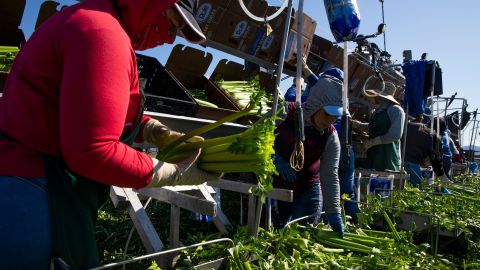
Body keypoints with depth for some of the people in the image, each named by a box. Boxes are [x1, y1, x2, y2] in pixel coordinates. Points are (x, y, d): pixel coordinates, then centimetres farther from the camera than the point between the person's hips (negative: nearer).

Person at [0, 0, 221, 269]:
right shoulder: (104, 33, -21)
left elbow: (99, 112, 19)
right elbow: (92, 151, -24)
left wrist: (157, 133, 5)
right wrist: (174, 173, -14)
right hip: (33, 191, -10)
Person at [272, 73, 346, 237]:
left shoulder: (330, 137, -12)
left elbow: (330, 177, -11)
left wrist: (333, 212, -16)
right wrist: (276, 160, -25)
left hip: (307, 190, 1)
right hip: (274, 186, 0)